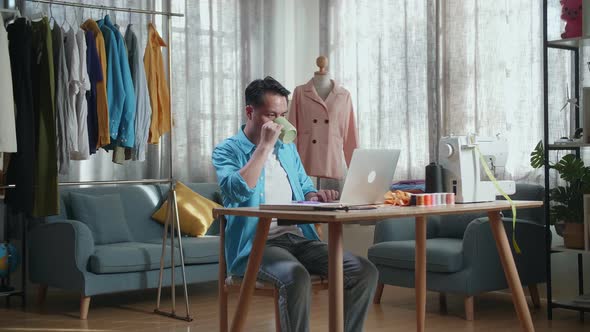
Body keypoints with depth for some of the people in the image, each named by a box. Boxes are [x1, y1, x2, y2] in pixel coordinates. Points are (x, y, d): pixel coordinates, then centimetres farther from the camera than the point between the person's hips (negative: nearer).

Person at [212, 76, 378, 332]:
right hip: (257, 244, -6)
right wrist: (265, 146, -14)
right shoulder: (227, 150, 1)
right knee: (296, 277, -39)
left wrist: (314, 196, 2)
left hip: (299, 238, 6)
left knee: (365, 271, -16)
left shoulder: (287, 148, 20)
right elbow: (238, 191, -19)